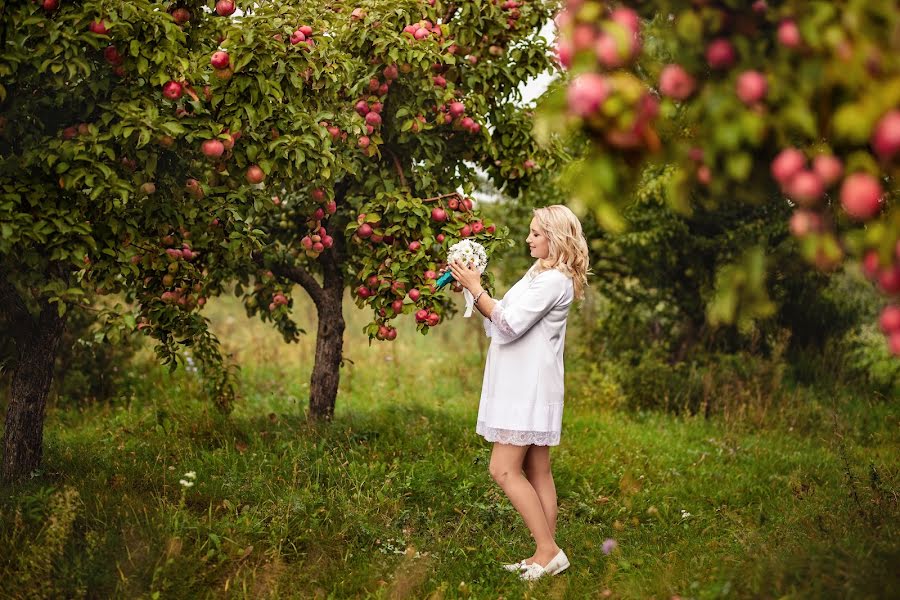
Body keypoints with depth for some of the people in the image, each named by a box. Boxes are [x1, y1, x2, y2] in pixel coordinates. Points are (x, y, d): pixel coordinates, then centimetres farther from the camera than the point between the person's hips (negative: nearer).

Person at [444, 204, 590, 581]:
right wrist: (473, 289, 7)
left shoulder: (555, 280, -15)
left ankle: (548, 551, -7)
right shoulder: (539, 273, 17)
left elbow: (510, 325, -19)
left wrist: (475, 288, -13)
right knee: (536, 472, 9)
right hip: (522, 385, 10)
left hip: (531, 387, -10)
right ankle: (546, 555, 12)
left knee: (504, 470, -10)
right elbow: (502, 317, 19)